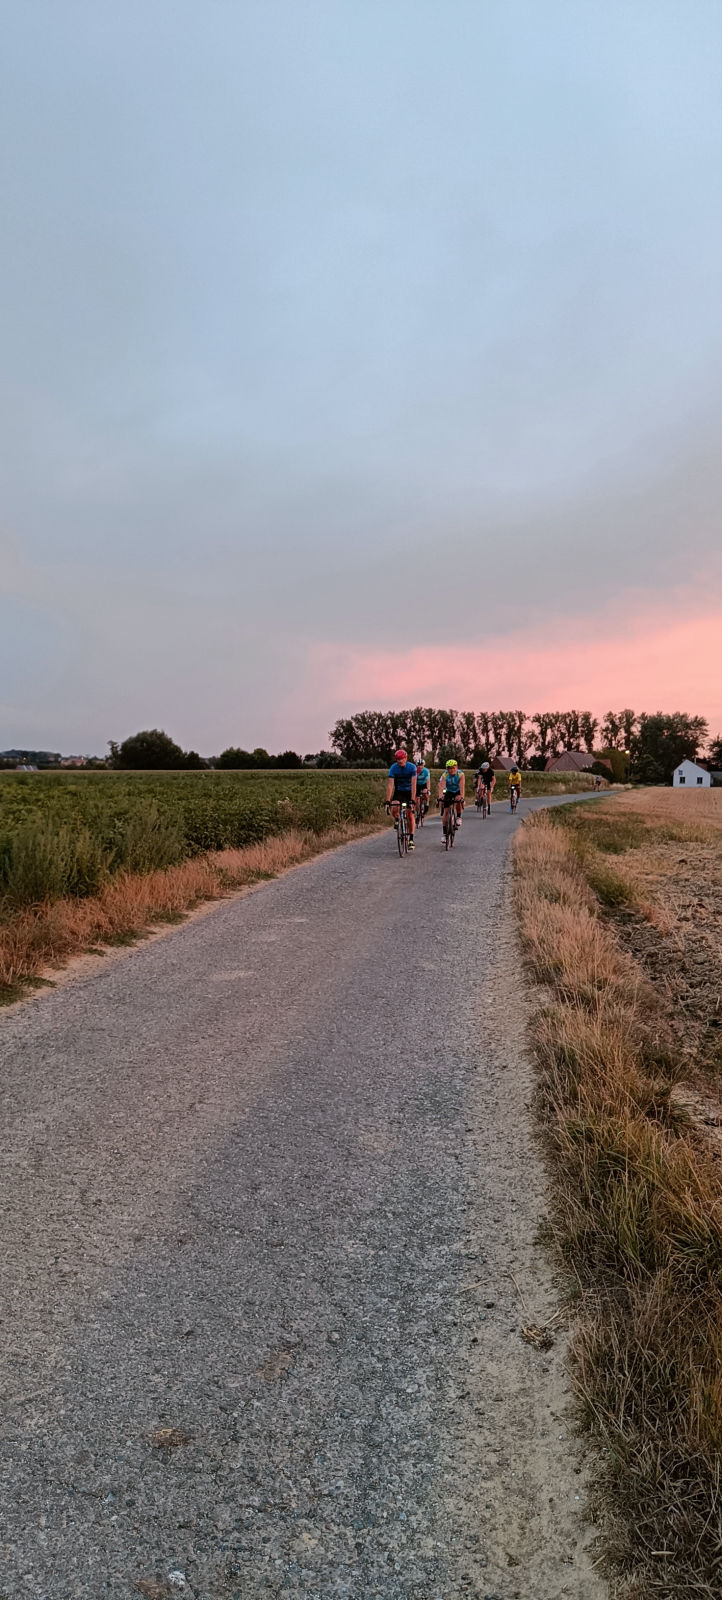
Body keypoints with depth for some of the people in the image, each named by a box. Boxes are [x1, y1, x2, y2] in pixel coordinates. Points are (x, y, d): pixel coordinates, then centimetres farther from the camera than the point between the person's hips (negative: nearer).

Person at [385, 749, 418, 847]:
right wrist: (387, 801, -32)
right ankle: (397, 820, 10)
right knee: (394, 809, -25)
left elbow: (413, 785, -27)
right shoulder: (393, 768, -20)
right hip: (398, 791, 1)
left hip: (409, 791, -1)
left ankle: (411, 838, 4)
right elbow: (390, 785, -25)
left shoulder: (412, 767, -22)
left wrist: (412, 800, -35)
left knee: (410, 814, -7)